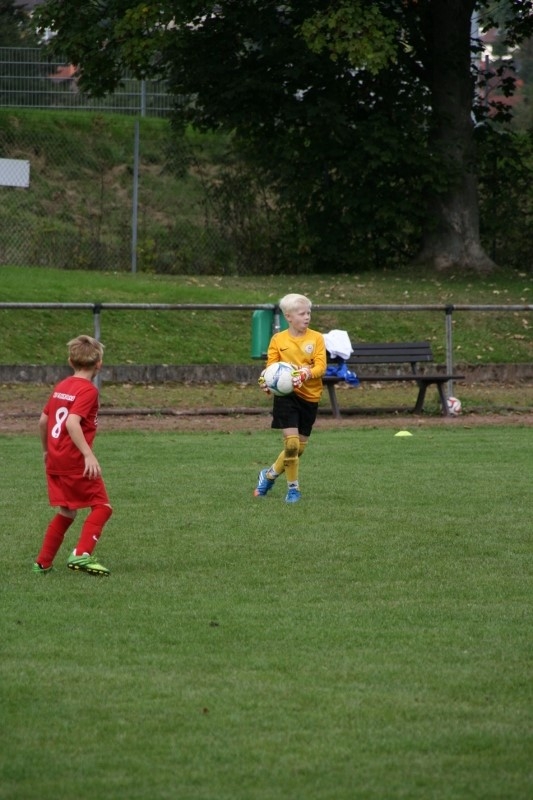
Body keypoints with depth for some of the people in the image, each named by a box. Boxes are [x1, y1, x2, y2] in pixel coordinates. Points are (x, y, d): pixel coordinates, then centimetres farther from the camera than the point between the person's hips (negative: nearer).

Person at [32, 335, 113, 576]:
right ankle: (81, 555, -15)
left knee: (66, 513, 19)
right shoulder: (88, 390, -12)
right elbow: (72, 423, -25)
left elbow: (43, 421, 17)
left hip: (54, 462, 8)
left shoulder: (61, 387, 12)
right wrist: (89, 455, -30)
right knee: (101, 506, 1)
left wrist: (46, 450, 32)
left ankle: (42, 563, 18)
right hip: (75, 463, -8)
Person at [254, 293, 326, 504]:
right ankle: (293, 488, 1)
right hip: (286, 395, -2)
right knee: (291, 443, -14)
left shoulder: (316, 338, 1)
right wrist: (266, 379, -22)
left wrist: (306, 374, -28)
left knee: (299, 447, 9)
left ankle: (270, 474, 33)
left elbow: (321, 366, -8)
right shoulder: (278, 340, 1)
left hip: (310, 397, 2)